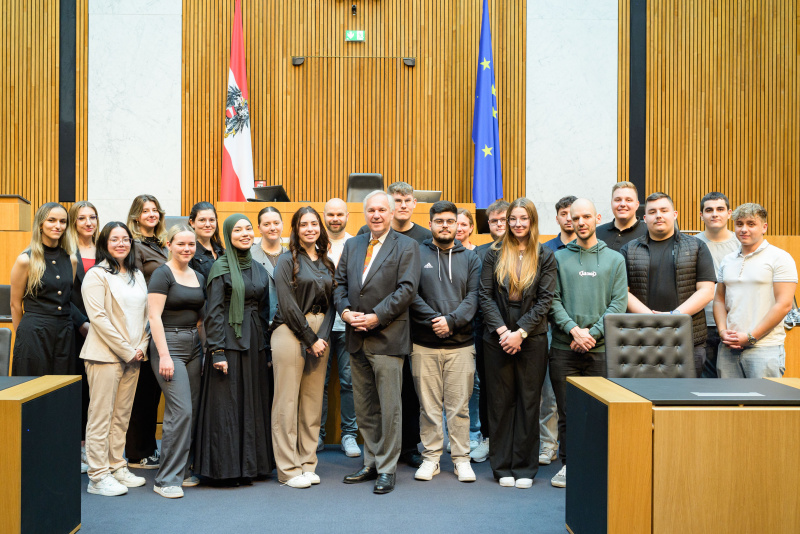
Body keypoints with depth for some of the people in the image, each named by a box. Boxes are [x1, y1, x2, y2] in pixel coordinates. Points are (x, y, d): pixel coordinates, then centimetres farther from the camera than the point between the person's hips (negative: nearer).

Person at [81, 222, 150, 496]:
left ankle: (117, 467, 21)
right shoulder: (97, 275, -6)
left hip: (133, 355, 6)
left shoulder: (137, 275, 14)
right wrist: (127, 350, -12)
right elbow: (98, 317, -13)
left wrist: (141, 347, 2)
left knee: (122, 415, 11)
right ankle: (98, 477, 4)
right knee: (101, 416, -3)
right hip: (105, 354, -6)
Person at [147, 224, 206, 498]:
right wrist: (164, 355, -18)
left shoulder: (199, 277, 14)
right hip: (168, 344, -7)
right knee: (180, 410, -13)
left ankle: (182, 470, 19)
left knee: (192, 410, 7)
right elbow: (155, 317, -12)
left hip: (194, 345, 7)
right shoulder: (162, 274, -6)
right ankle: (167, 479, -4)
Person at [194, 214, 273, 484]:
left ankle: (250, 465, 18)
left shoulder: (258, 268, 13)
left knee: (253, 404, 9)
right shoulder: (221, 267, -5)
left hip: (254, 343, 6)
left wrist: (266, 345, 12)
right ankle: (226, 468, 8)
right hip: (229, 340, -6)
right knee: (227, 404, -1)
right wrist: (217, 350, -16)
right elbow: (213, 312, -10)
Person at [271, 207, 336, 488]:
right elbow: (287, 304, -9)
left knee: (313, 401, 7)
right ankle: (288, 469, 5)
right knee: (287, 401, -3)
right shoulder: (288, 260, -1)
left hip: (319, 334, 5)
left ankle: (308, 464, 16)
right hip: (291, 332, -5)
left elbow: (330, 303, 10)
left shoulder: (326, 263, 14)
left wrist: (322, 337, -5)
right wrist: (310, 338, -10)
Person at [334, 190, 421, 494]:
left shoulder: (406, 246, -2)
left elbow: (407, 289, -11)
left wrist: (376, 317, -17)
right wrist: (345, 311, -6)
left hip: (387, 338, -5)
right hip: (356, 339, 6)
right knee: (364, 408, 13)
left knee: (389, 408, -1)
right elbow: (340, 283, 13)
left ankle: (387, 469, 10)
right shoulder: (352, 245, 15)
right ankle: (372, 463, 25)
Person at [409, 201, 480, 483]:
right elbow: (411, 294, -3)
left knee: (459, 406, 5)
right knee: (429, 405, 5)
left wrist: (451, 320, -13)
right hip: (424, 344, -1)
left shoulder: (470, 258, 11)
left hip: (461, 344, 1)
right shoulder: (416, 254, 5)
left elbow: (473, 296, 0)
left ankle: (461, 457, 16)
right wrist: (434, 319, -14)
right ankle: (431, 457, 17)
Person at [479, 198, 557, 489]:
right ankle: (503, 467, 15)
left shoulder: (545, 256, 4)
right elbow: (485, 295, 1)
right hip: (497, 338, 1)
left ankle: (524, 467, 14)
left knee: (528, 401, 4)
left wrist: (520, 332, -11)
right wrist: (502, 330, -11)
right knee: (501, 401, 5)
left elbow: (545, 299, -2)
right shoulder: (494, 254, 6)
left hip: (532, 338, 0)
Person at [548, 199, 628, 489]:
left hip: (601, 349, 0)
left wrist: (593, 334, -10)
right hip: (564, 348, 0)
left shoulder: (614, 259, 10)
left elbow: (619, 303, 2)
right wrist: (574, 330, -13)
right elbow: (553, 301, 1)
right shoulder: (559, 258, 9)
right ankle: (568, 463, 16)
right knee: (567, 411, 4)